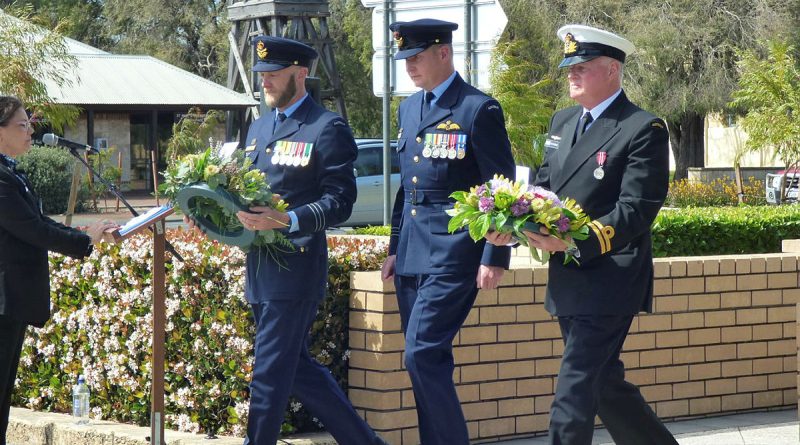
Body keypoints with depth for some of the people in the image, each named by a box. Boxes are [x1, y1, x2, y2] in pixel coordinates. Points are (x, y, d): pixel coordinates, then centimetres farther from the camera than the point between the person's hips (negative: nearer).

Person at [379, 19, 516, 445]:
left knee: (422, 354, -14)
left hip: (452, 254, -8)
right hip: (412, 256, 8)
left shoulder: (479, 109, -9)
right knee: (428, 361, 10)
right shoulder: (409, 107, 14)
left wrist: (494, 259, -14)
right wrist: (394, 248, 19)